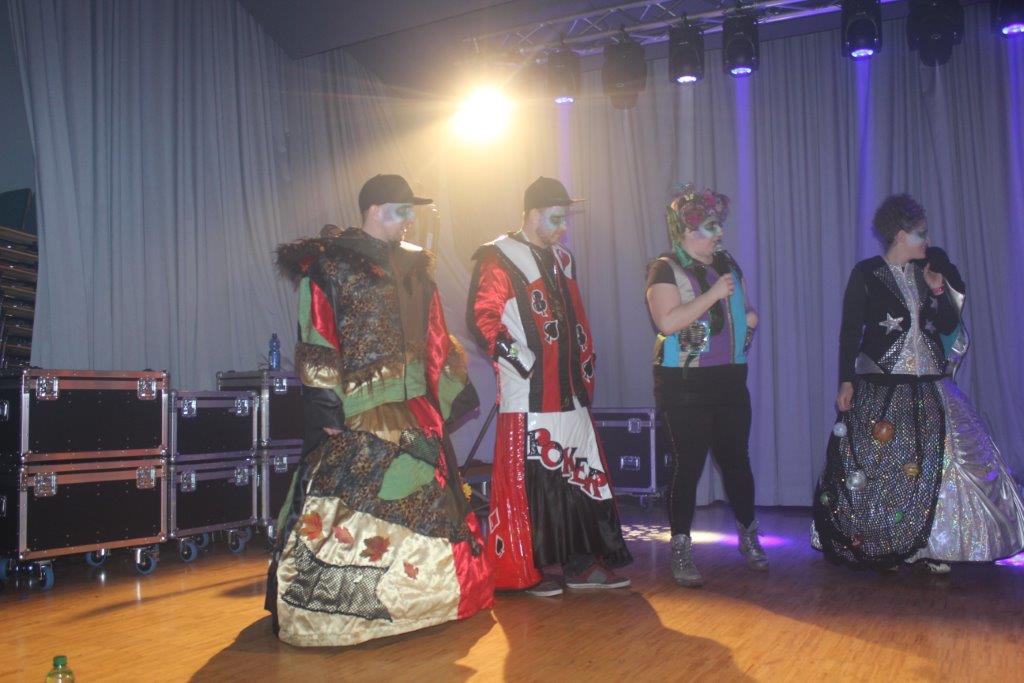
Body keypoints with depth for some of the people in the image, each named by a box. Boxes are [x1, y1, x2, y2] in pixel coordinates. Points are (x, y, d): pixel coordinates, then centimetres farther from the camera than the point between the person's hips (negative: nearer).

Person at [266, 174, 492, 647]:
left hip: (415, 408, 7)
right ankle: (324, 604, 5)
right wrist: (324, 404, -16)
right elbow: (316, 338, -10)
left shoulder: (413, 266, 16)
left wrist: (455, 387, 16)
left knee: (426, 501, 12)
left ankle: (422, 593, 27)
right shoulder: (331, 263, -4)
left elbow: (435, 336, 19)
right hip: (360, 413, -7)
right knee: (347, 507, -7)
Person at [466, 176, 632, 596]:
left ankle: (581, 564, 19)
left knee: (578, 473, 9)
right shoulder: (500, 259, -5)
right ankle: (523, 572, 7)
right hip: (528, 395, -8)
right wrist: (523, 361, -17)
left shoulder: (561, 259, 20)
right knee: (526, 479, -3)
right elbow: (482, 318, -13)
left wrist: (585, 367, 18)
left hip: (569, 391, 8)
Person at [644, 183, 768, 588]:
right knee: (689, 464, -3)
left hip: (730, 379, 6)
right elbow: (667, 322, -21)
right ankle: (681, 550, 7)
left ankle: (749, 537, 29)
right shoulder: (665, 269, -7)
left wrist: (749, 317, 5)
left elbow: (744, 308, 28)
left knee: (736, 459, 12)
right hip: (684, 384, -6)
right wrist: (712, 295, -20)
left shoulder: (727, 264, 14)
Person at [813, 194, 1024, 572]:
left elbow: (949, 325, 10)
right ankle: (882, 546, 11)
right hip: (881, 389, -4)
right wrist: (846, 381, -9)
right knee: (880, 467, 0)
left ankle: (930, 545, 9)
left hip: (929, 388, 4)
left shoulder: (930, 268, 11)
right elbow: (850, 331, -4)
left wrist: (939, 290, -5)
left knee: (932, 465, 1)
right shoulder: (866, 273, -3)